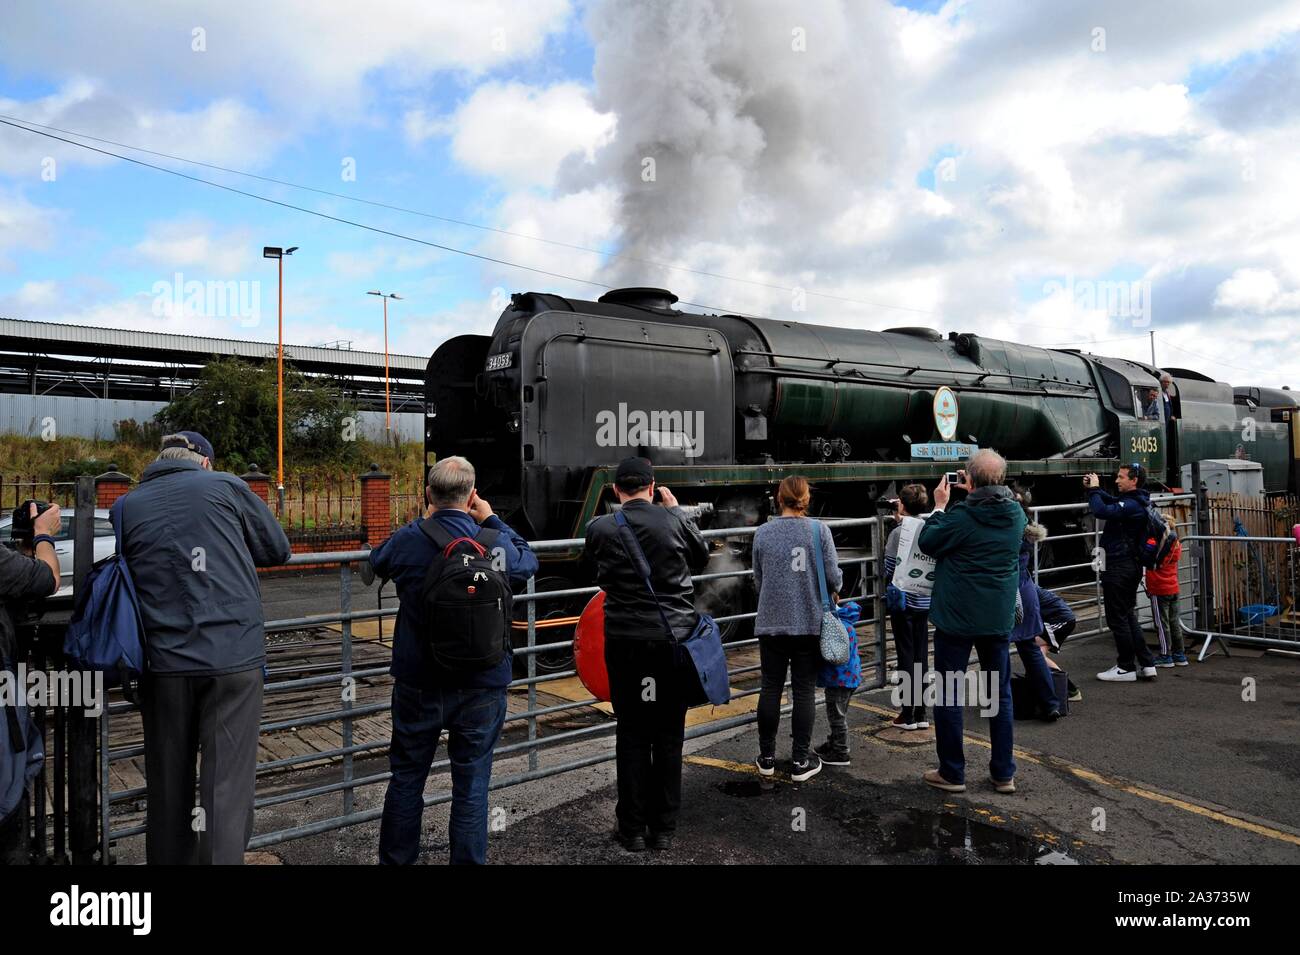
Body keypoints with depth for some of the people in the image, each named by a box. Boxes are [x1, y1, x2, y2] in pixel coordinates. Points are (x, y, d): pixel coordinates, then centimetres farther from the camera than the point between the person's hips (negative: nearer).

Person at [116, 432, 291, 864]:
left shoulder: (124, 507, 8)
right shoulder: (225, 486, 2)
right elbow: (278, 549, 9)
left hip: (164, 663, 3)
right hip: (234, 658, -3)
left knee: (168, 786, 17)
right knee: (227, 785, -1)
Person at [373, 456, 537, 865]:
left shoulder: (407, 540, -12)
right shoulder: (497, 543, -13)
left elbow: (377, 560, 12)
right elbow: (528, 562, 11)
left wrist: (424, 521, 14)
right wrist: (492, 521, 13)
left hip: (418, 685, 1)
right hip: (483, 686, -1)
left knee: (406, 778, 17)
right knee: (471, 785, 9)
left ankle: (394, 859, 31)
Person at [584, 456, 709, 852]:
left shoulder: (600, 528, -5)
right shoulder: (675, 519, -5)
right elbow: (701, 558, 12)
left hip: (625, 641, 0)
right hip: (675, 638, 0)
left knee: (631, 735, 10)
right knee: (669, 735, 10)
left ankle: (633, 829, 17)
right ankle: (664, 829, 19)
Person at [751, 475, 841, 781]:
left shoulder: (763, 532, -2)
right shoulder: (819, 530, -6)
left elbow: (758, 579, 5)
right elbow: (833, 575, -6)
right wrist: (834, 591, 16)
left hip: (771, 622, 1)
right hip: (809, 623, -1)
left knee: (771, 688, 12)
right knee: (804, 691, 8)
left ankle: (767, 758, 21)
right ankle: (800, 761, 13)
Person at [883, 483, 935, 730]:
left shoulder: (899, 532, -13)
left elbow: (889, 571, -9)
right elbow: (937, 568, 9)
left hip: (903, 600, -4)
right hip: (925, 600, 5)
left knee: (906, 656, 2)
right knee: (921, 656, 10)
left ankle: (908, 714, 8)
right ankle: (921, 713, 17)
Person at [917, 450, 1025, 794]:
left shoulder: (961, 516, -20)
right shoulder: (1016, 514, -1)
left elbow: (928, 543, -6)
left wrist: (939, 506, 3)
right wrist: (973, 496, 12)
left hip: (955, 618, -5)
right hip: (999, 619, 5)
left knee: (948, 695, 6)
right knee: (1000, 695, 15)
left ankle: (952, 773, 13)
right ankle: (1004, 774, 21)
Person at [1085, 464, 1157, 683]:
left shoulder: (1131, 505, -20)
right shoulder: (1134, 501, 11)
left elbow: (1101, 511, -32)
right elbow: (1111, 501, 26)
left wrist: (1094, 489, -17)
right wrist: (1094, 489, 8)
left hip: (1119, 568, -10)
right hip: (1130, 566, 10)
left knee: (1117, 618, 0)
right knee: (1128, 616, 16)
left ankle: (1126, 668, 8)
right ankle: (1146, 664, 19)